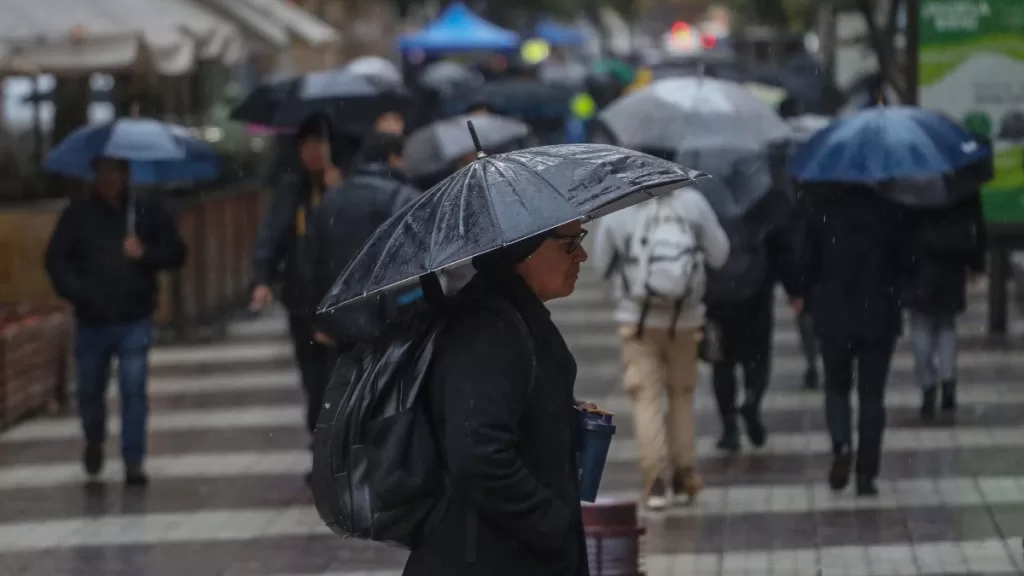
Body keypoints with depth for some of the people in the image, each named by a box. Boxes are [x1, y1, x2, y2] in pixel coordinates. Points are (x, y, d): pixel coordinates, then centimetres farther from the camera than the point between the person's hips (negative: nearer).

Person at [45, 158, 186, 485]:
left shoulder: (148, 211, 4)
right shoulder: (78, 214, 2)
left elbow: (176, 253, 6)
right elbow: (56, 259, 1)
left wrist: (145, 253, -13)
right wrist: (76, 292, -14)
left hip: (134, 322, -1)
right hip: (92, 321, 1)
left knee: (134, 390, -10)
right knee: (90, 388, 11)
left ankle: (133, 462, -6)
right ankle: (94, 441, 40)